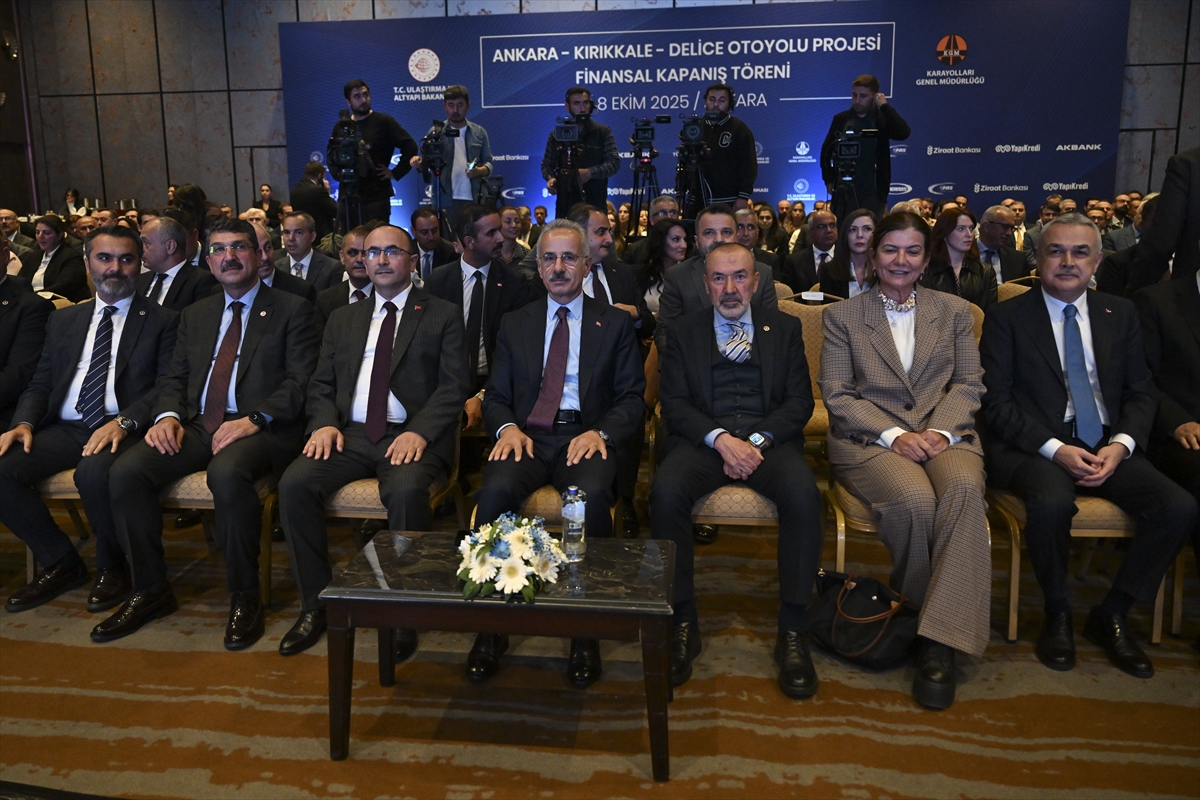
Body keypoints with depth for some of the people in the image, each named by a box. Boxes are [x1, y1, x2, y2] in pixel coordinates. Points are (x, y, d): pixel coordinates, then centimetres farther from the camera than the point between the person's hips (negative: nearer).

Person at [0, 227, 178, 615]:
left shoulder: (162, 321, 7)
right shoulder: (63, 320, 22)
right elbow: (40, 383, 17)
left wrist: (125, 422, -21)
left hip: (124, 430, -5)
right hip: (65, 428, 5)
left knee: (94, 471, -36)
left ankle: (112, 569, -7)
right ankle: (61, 564, 1)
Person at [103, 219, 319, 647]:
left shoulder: (292, 310, 6)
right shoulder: (195, 315, 24)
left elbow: (300, 382, -4)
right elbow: (173, 378, 20)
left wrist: (255, 419, -19)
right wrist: (167, 415, -3)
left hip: (261, 430, -5)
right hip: (196, 426, 6)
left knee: (227, 473, -37)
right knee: (125, 472, -19)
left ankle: (245, 596, -20)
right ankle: (151, 590, -3)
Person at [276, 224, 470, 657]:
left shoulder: (443, 316, 9)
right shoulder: (342, 318, 23)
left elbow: (453, 386, -1)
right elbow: (321, 384, 18)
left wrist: (419, 431, -17)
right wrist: (325, 423, -4)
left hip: (412, 436, -4)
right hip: (349, 433, 4)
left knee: (406, 490, -35)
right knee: (294, 484, -23)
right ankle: (315, 604, -7)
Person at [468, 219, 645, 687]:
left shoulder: (616, 323, 13)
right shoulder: (514, 325, 20)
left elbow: (632, 399, 6)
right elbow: (495, 396, 15)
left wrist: (601, 433, -14)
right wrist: (507, 427, -8)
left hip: (587, 435, -1)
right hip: (527, 434, 2)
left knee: (592, 493, -36)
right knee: (496, 489, -32)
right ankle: (490, 627, -17)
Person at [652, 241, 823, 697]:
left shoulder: (784, 327, 15)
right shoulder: (684, 332, 14)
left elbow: (800, 401, 6)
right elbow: (674, 404, 3)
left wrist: (758, 441, -12)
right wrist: (721, 439, -14)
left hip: (769, 439, 0)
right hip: (704, 438, 0)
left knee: (802, 491, -32)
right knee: (666, 489, -32)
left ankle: (792, 630, -21)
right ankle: (683, 621, -18)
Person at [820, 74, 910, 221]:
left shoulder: (883, 118, 1)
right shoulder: (841, 118, 7)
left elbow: (903, 133, -18)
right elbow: (826, 150, 13)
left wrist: (884, 106, -13)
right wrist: (829, 180, 5)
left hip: (873, 191, -2)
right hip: (844, 189, 2)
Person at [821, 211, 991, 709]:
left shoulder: (954, 312, 19)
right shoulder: (842, 316, 12)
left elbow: (969, 384, 10)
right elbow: (837, 395, 3)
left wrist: (940, 431, -10)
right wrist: (894, 435, -12)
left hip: (943, 434, 2)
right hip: (867, 438, -2)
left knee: (964, 489, -34)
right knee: (915, 500, -35)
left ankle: (939, 641, -32)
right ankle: (917, 606, -10)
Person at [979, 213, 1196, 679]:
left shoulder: (1120, 314, 14)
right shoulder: (1006, 318, 1)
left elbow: (1141, 393, 12)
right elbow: (995, 402, -5)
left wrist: (1121, 444, -9)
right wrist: (1054, 449, -18)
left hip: (1106, 447, 4)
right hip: (1033, 448, -4)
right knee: (1052, 502, -35)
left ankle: (1110, 617, 0)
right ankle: (1057, 614, -8)